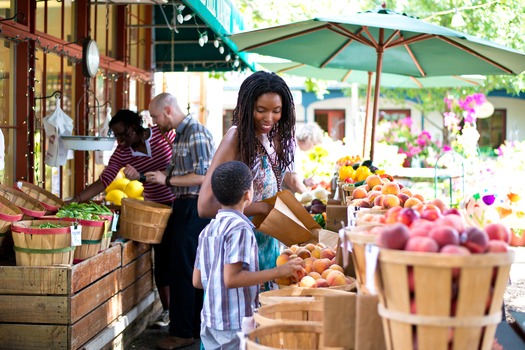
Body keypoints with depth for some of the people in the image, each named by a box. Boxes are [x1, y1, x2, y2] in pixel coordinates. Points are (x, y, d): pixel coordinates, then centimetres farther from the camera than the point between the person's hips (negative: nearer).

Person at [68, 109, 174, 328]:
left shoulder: (164, 135, -12)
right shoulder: (122, 153, -5)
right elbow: (102, 182, -7)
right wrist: (74, 200, -17)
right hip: (157, 209, 2)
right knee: (162, 260, 1)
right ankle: (167, 310, 14)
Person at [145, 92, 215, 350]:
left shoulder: (196, 134, -16)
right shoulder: (180, 134, 14)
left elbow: (203, 177, -21)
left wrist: (167, 180, -16)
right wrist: (143, 176, 16)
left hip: (195, 209, -10)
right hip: (185, 207, 10)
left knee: (182, 269, -5)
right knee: (196, 270, 15)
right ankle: (197, 327, 24)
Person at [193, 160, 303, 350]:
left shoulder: (208, 230, 9)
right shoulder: (240, 228, -16)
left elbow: (197, 280, 11)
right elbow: (231, 278, -23)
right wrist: (278, 271, -21)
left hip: (210, 320, 8)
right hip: (236, 323, -8)